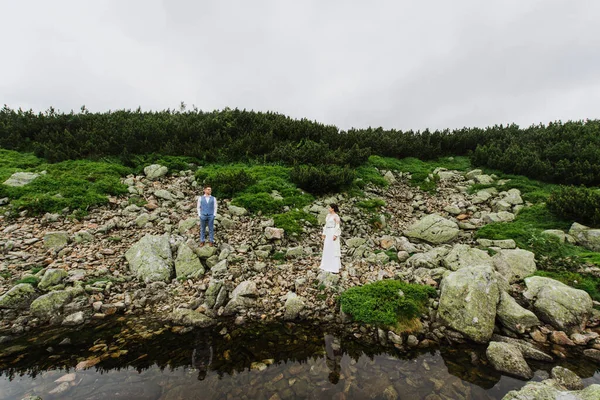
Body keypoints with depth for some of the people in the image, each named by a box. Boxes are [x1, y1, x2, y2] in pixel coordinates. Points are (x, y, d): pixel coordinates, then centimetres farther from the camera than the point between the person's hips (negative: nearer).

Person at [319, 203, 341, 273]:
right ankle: (328, 265, 19)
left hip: (333, 233, -9)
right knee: (327, 249, 9)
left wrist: (335, 235, -22)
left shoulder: (336, 216, -11)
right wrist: (324, 233, 12)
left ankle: (335, 268, -1)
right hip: (328, 233, 9)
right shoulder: (328, 215, 14)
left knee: (334, 250, -7)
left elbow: (338, 226, -15)